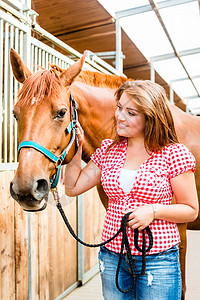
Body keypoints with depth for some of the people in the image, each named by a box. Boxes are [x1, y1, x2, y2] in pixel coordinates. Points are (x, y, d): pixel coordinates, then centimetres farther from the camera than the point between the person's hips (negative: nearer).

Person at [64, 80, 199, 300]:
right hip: (112, 256, 4)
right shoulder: (108, 150, 2)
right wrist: (76, 147, -4)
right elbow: (72, 188, 5)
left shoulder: (174, 153, -10)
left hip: (158, 261, -3)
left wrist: (154, 210, -20)